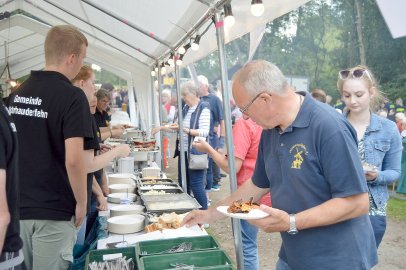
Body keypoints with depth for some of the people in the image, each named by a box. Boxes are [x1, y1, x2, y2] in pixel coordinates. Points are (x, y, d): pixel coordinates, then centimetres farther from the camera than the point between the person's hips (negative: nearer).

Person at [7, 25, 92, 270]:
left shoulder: (18, 93, 6)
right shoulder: (72, 96, -16)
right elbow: (73, 160, -24)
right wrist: (81, 202, -10)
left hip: (18, 205, 7)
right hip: (53, 211, -6)